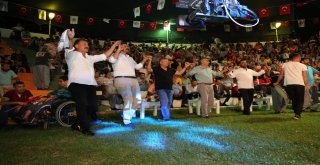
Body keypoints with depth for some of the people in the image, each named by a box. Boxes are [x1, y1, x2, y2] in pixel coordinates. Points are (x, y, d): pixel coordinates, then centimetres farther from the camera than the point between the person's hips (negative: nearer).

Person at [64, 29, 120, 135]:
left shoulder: (90, 58, 31)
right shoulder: (72, 55, 10)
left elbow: (105, 56, 31)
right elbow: (69, 48, -14)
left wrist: (114, 45, 30)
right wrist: (70, 39, -36)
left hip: (90, 84, 7)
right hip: (77, 84, -7)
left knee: (92, 106, 1)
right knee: (82, 105, -17)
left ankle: (77, 125, 17)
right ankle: (85, 128, -7)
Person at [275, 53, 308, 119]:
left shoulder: (285, 64, 16)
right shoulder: (302, 65, 11)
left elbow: (281, 75, 14)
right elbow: (304, 77, 4)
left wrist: (277, 82, 24)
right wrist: (306, 85, 14)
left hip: (288, 84, 2)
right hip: (299, 84, -2)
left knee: (293, 99, 16)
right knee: (300, 100, 8)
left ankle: (296, 113, 17)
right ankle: (297, 114, -7)